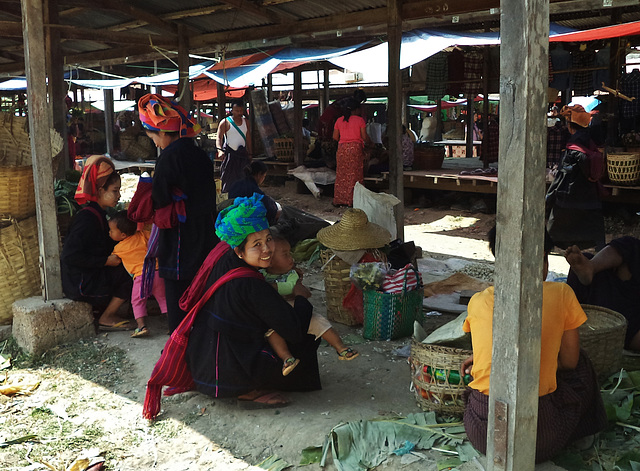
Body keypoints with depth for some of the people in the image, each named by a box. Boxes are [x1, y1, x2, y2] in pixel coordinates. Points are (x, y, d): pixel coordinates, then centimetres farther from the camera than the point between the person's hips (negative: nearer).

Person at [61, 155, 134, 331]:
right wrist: (106, 261, -20)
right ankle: (106, 319, -1)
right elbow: (70, 256, -26)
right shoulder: (87, 217, -19)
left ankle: (104, 313, 6)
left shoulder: (98, 214, 12)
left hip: (90, 276, 10)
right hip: (79, 284, -9)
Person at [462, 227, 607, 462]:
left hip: (481, 433, 2)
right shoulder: (561, 294, -5)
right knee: (581, 365, 25)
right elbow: (569, 361, 6)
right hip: (542, 442, -2)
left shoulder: (478, 301, 0)